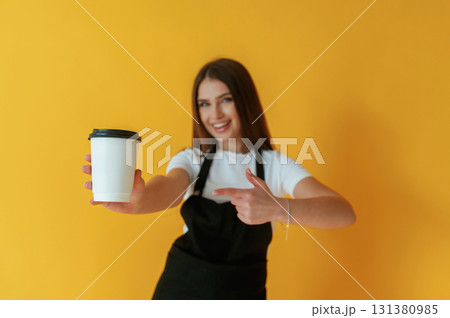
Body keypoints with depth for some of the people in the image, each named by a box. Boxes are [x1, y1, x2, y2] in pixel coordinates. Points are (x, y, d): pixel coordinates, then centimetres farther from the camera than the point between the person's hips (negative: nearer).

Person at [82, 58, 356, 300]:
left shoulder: (275, 164, -10)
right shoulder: (192, 159, -3)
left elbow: (344, 213, -25)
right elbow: (169, 188, -26)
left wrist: (277, 208, -43)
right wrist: (137, 199, -50)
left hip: (243, 291, -1)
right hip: (181, 286, 2)